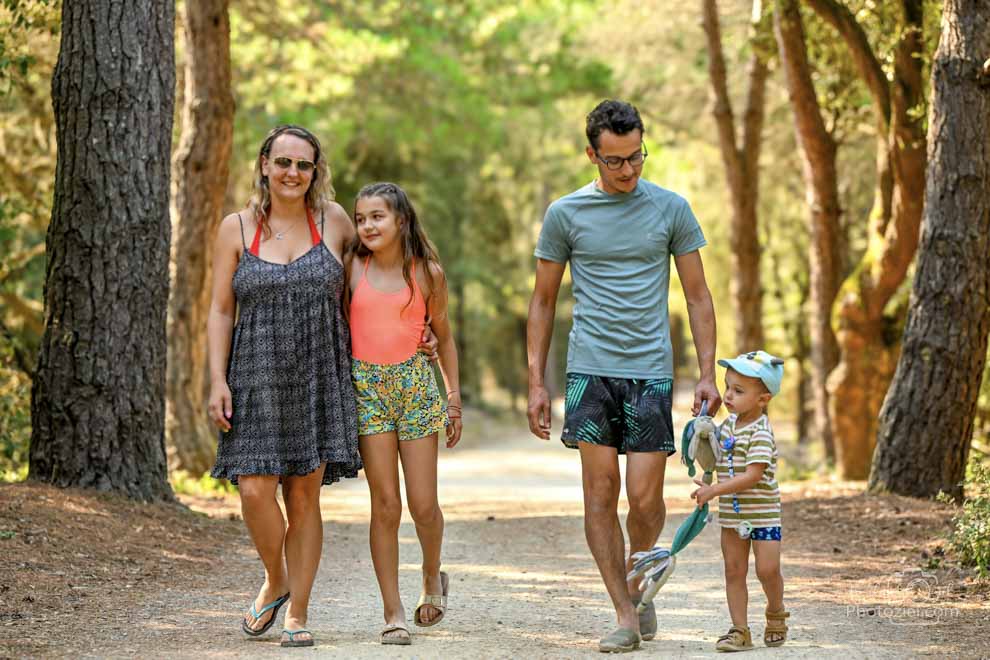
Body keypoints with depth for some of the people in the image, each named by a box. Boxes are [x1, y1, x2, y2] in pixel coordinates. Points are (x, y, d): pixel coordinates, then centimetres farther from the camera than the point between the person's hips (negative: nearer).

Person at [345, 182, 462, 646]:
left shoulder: (428, 274, 2)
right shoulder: (352, 268, 2)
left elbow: (443, 335, 12)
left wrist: (454, 397, 9)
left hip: (415, 385, 0)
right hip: (367, 386, 0)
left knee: (423, 504, -1)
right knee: (385, 504, -3)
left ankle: (432, 576, 30)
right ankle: (393, 612, 4)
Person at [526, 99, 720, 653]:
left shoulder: (671, 209, 5)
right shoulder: (565, 214, 4)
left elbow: (698, 296, 9)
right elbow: (543, 303, 11)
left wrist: (708, 374, 2)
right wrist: (537, 383, 6)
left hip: (651, 371, 0)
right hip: (590, 369, 0)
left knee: (645, 496, -5)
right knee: (600, 492, -4)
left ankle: (639, 584, 23)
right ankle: (626, 616, 3)